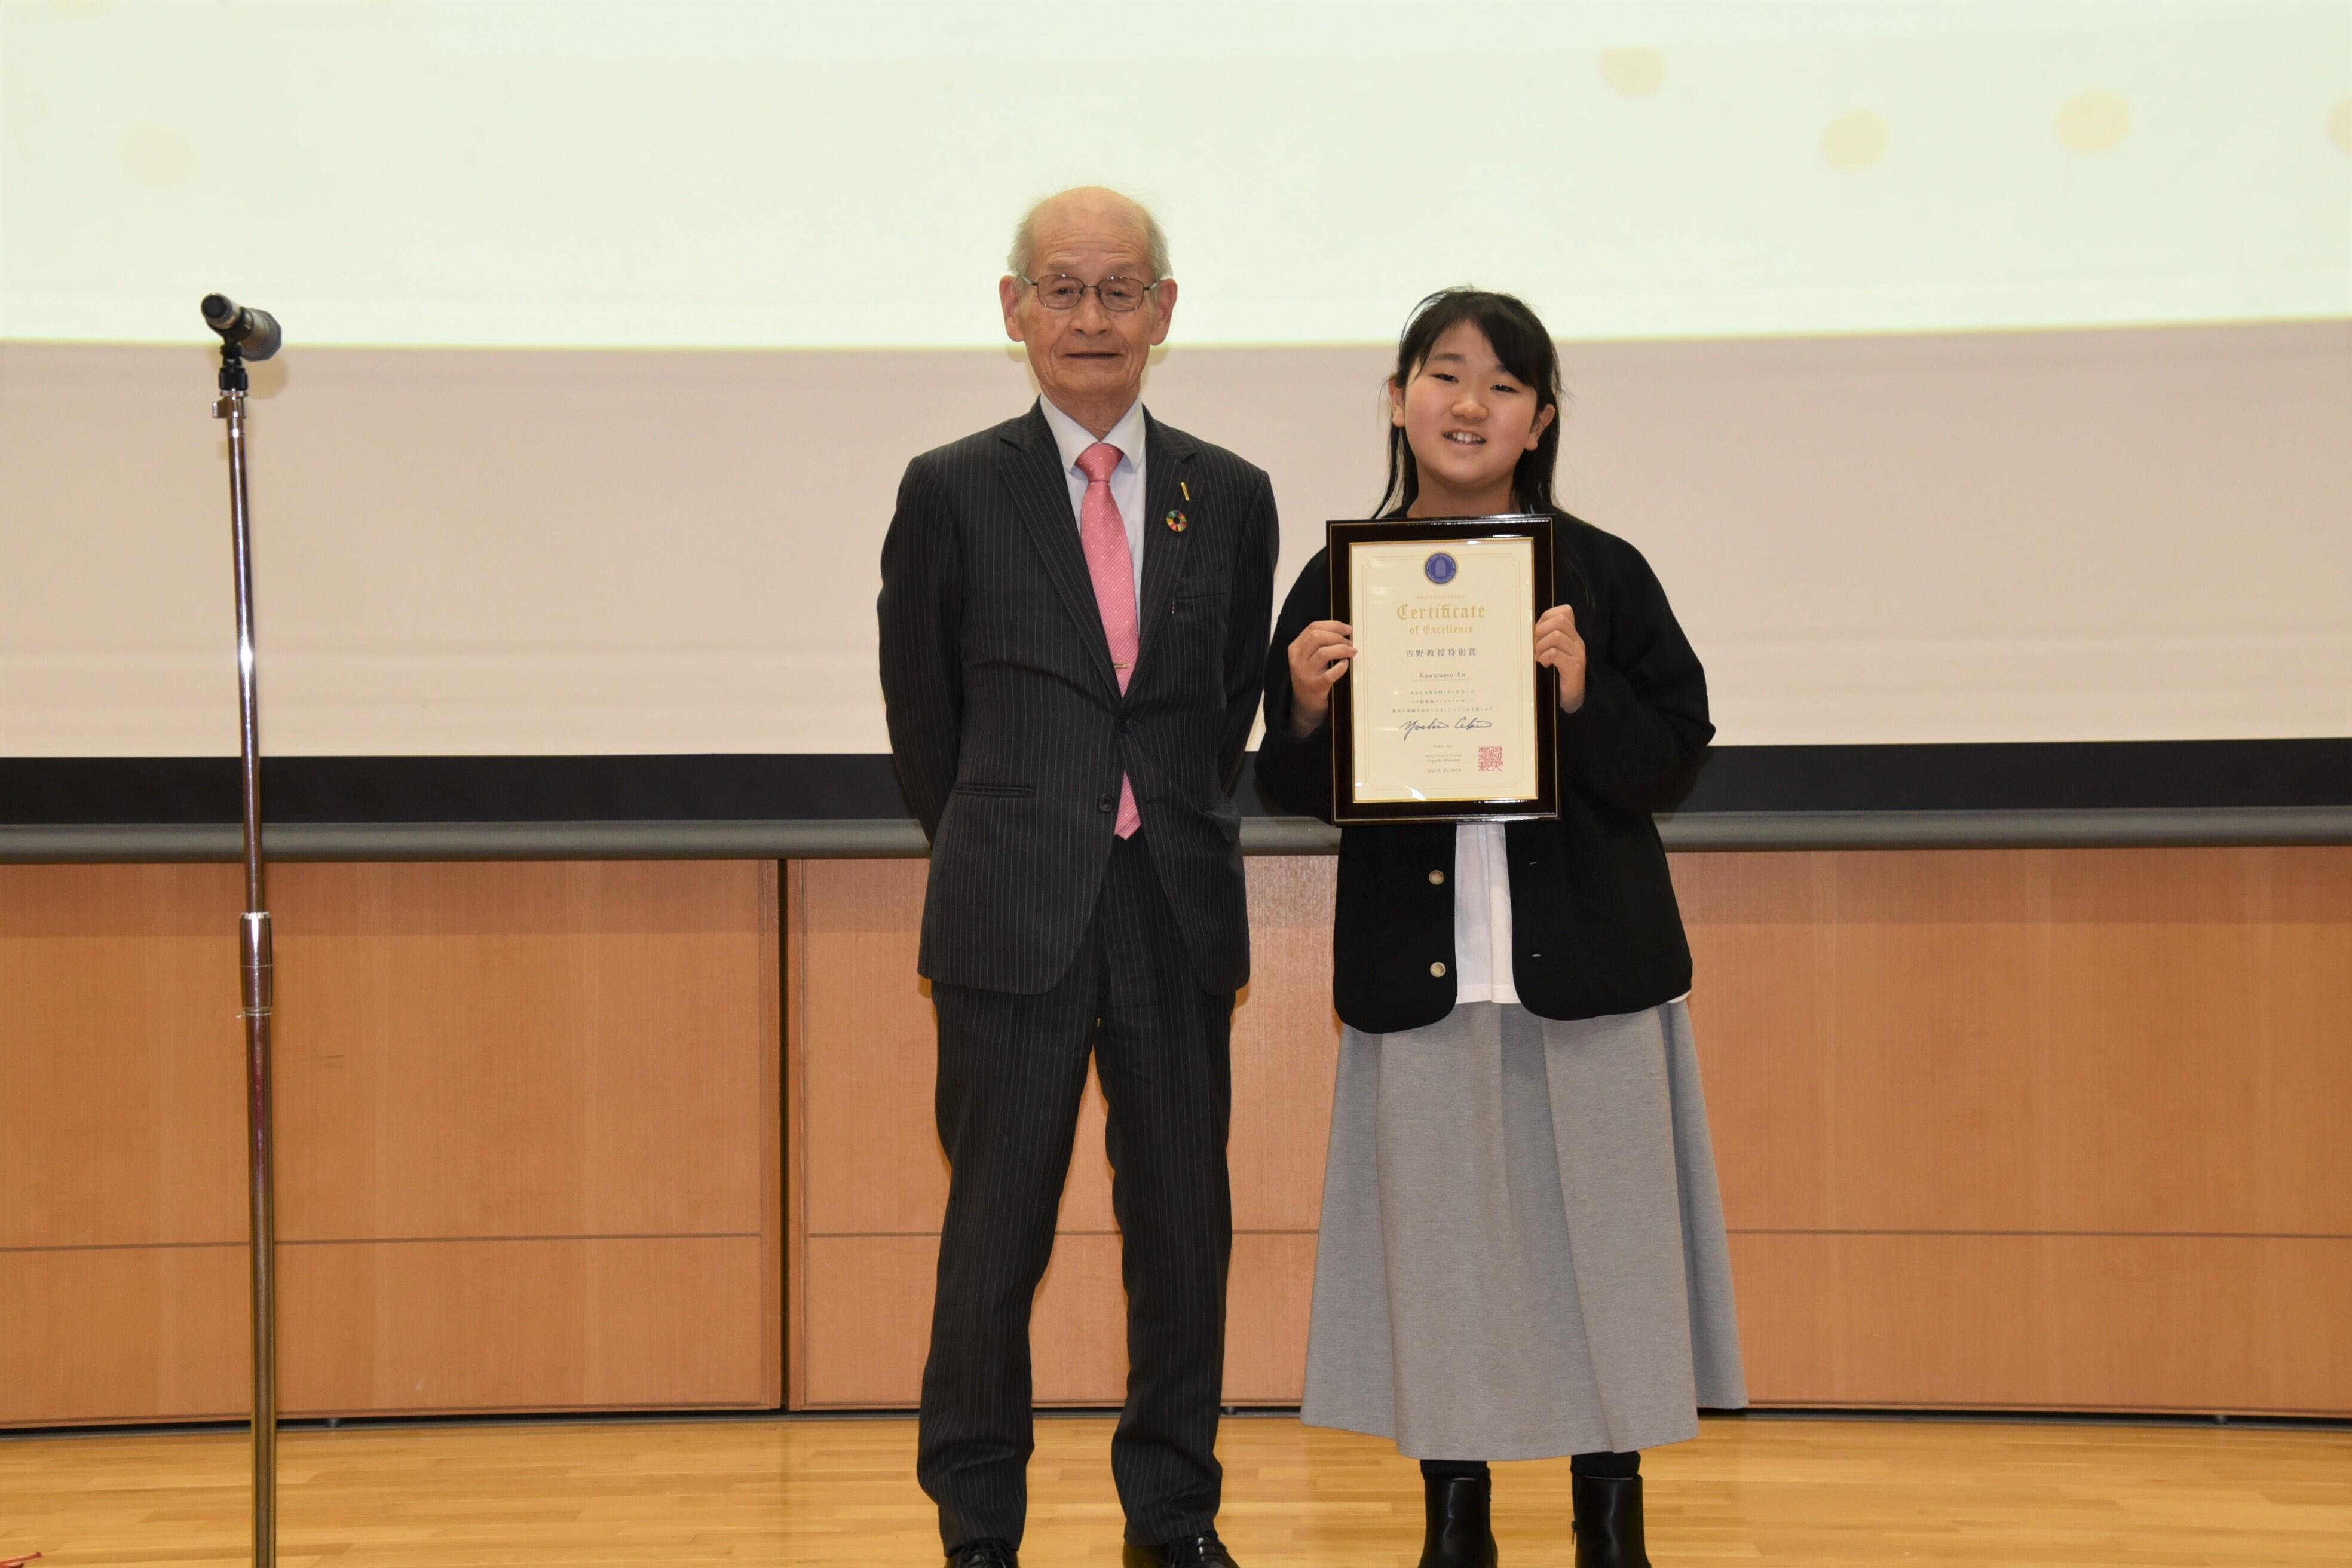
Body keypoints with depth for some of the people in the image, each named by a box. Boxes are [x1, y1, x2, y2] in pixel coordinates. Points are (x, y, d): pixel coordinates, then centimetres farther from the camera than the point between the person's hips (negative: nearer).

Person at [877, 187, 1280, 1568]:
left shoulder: (1230, 499, 8)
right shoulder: (953, 494, 1)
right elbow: (924, 720, 8)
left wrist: (1174, 838, 13)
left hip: (1180, 915, 3)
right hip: (1014, 922, -2)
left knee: (1184, 1226, 7)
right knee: (997, 1232, 1)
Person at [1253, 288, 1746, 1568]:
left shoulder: (1601, 575, 1)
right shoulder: (1339, 581, 5)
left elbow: (1676, 759, -1)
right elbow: (1296, 793, 8)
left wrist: (1583, 696, -17)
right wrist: (1309, 710, -11)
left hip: (1587, 977, -1)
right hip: (1419, 975, 1)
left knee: (1600, 1244, 4)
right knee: (1438, 1256, 6)